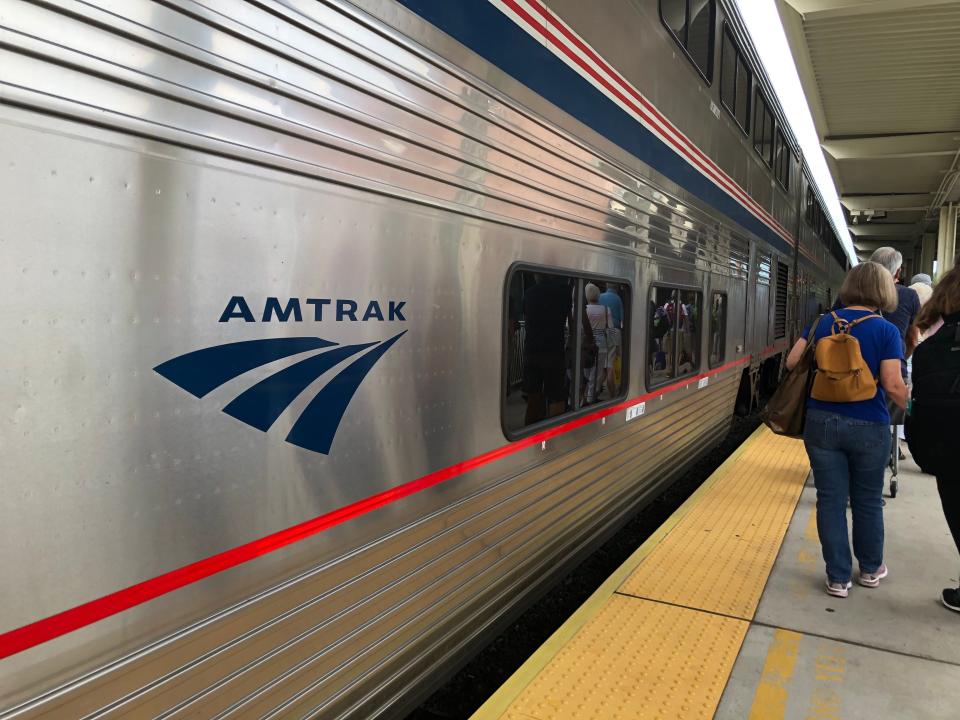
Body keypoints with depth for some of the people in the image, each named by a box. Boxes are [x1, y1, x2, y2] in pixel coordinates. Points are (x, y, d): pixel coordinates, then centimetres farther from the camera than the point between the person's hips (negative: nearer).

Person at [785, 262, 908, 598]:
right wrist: (906, 403, 8)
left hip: (822, 422, 2)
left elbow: (792, 362, 0)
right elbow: (892, 384, -13)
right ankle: (870, 569, 34)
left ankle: (838, 577, 15)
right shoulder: (886, 330, -7)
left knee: (831, 500, 8)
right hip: (868, 426, -1)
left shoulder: (824, 322, 2)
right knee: (868, 500, 17)